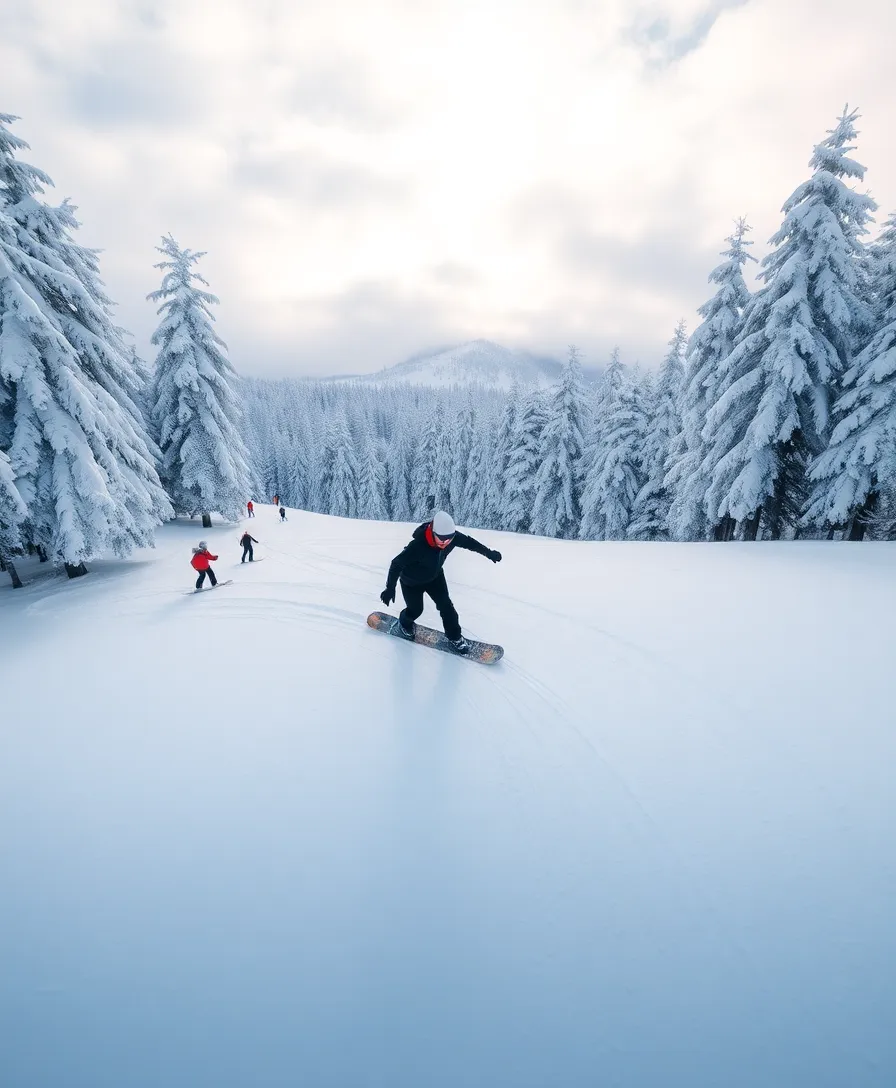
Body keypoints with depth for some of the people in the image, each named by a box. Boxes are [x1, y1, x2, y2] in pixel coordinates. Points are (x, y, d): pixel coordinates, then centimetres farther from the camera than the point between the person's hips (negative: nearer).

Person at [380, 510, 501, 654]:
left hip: (435, 576, 4)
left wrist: (489, 553, 4)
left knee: (446, 605, 5)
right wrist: (390, 588, -32)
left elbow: (469, 542, -7)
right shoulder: (418, 545, -44)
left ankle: (454, 636, 28)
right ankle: (404, 623, 49)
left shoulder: (453, 536, -28)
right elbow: (397, 564, -35)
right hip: (412, 581, -4)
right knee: (416, 609, 13)